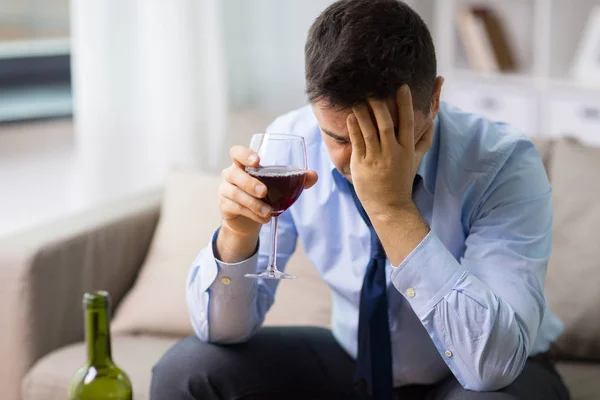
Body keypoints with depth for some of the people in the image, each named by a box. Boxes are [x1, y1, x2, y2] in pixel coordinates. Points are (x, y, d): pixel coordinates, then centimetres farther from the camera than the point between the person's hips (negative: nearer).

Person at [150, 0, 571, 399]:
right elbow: (222, 328, -11)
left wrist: (394, 210, -40)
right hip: (351, 365, 3)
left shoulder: (504, 163, -26)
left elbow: (493, 363, -35)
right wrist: (237, 233, -32)